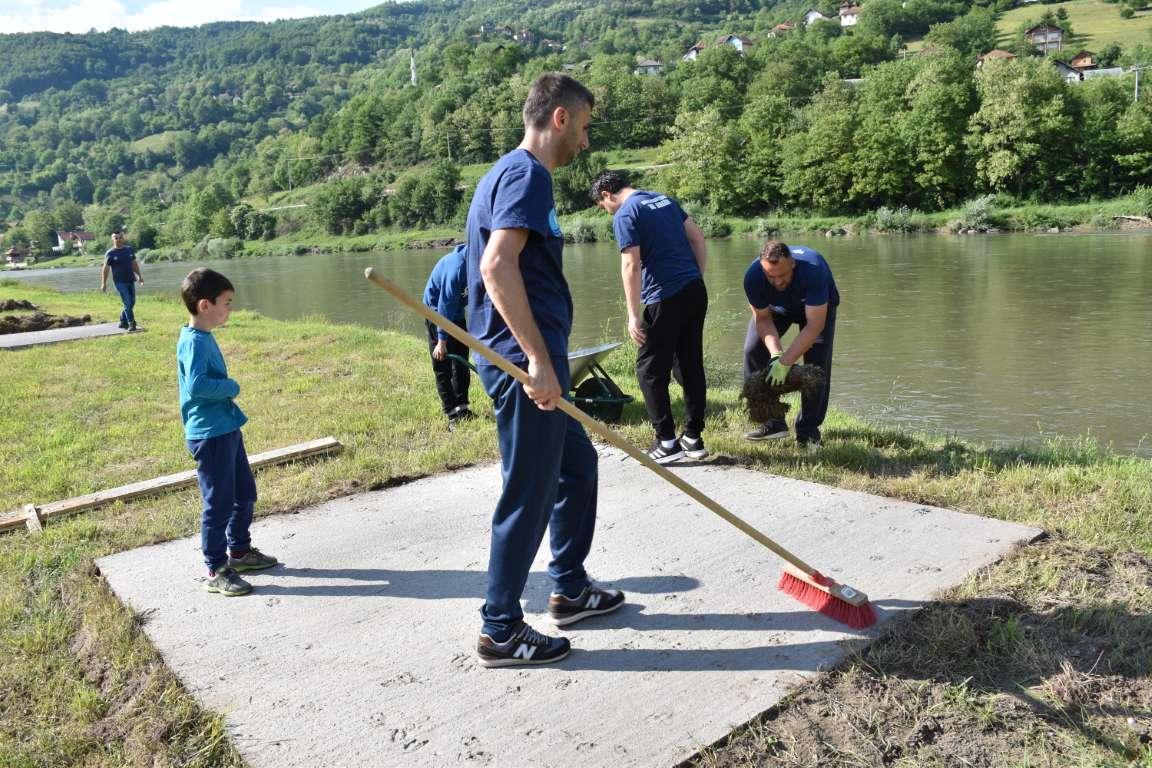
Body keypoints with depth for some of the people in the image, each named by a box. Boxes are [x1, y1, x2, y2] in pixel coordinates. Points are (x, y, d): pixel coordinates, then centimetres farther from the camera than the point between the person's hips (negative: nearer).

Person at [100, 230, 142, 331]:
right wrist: (103, 283, -9)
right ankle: (131, 324, -6)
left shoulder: (129, 249, 9)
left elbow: (134, 264, 17)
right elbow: (105, 268, -5)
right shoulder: (110, 253, -5)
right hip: (120, 282, -5)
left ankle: (123, 322, 23)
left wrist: (139, 276, 16)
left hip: (131, 281, 5)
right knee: (127, 303, -11)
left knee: (131, 303, 9)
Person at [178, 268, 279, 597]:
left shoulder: (204, 337, 10)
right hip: (210, 435, -10)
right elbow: (196, 385, -32)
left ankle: (239, 551, 36)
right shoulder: (194, 342, -19)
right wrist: (232, 387, -17)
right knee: (219, 503, 1)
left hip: (227, 430, 10)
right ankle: (216, 571, 14)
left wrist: (228, 391, 6)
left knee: (245, 494, 20)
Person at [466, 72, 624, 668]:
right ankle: (500, 630, 13)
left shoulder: (510, 172, 19)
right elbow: (497, 267, -26)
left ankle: (569, 589, 35)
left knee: (577, 464, 21)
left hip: (523, 359, 11)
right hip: (524, 360, -11)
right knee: (528, 494, -1)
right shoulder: (527, 174, -13)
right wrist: (538, 358, -27)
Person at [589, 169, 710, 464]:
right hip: (696, 291, 8)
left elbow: (631, 266, -14)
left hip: (665, 299, -8)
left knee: (650, 371, 3)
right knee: (691, 366, 12)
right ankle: (693, 438, 18)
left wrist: (633, 315, -13)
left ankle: (667, 442, 4)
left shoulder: (625, 215, -7)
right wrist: (697, 277, 19)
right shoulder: (665, 199, 16)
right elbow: (698, 238, 16)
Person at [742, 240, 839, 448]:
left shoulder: (813, 269, -43)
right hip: (775, 307, 3)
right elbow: (763, 318, -22)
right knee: (753, 351, -12)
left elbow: (814, 325, -42)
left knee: (817, 361, -18)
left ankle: (808, 430, -5)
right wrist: (775, 354, -38)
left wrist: (784, 362, -46)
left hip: (817, 307, -3)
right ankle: (771, 422, -3)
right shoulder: (753, 276, -34)